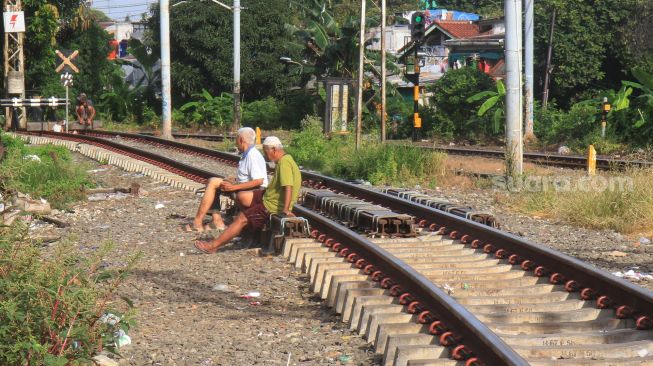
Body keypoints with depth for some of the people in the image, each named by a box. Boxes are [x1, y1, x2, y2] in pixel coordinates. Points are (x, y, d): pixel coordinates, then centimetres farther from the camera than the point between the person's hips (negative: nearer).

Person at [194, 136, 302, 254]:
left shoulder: (284, 162, -22)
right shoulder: (284, 160, 10)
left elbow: (288, 186, -32)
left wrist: (286, 209, -34)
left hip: (273, 206, -10)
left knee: (242, 219, -10)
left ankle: (213, 245, -7)